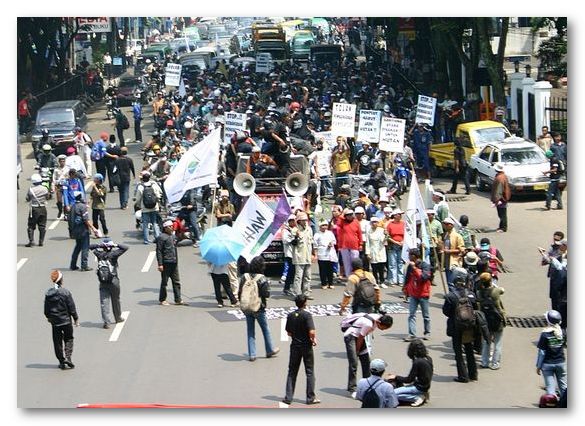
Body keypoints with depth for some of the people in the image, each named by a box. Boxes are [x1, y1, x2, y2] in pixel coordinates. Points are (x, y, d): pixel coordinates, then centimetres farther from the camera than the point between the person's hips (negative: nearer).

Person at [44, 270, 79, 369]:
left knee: (57, 342, 11)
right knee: (68, 339, 12)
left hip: (54, 322, 3)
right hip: (66, 320, -3)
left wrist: (49, 317, 26)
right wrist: (76, 319, 1)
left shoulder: (48, 293, -2)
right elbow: (72, 308, -11)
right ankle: (67, 357, -4)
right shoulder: (66, 292, -14)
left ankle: (62, 361, 13)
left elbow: (46, 309, 7)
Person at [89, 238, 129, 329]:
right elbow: (125, 248, -12)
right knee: (115, 300, 17)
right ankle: (118, 318, 32)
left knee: (104, 302, 0)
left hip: (103, 283, 1)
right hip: (114, 281, -1)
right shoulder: (113, 254, -12)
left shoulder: (99, 254, -3)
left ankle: (106, 321, -9)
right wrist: (116, 245, -7)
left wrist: (99, 245, 1)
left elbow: (90, 246, 11)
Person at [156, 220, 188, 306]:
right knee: (164, 282, 2)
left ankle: (178, 299, 11)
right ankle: (162, 300, 12)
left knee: (176, 282, 7)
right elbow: (159, 251, -13)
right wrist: (160, 264, -18)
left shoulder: (173, 236, 16)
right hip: (166, 263, -8)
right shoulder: (161, 237, -10)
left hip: (174, 263, 8)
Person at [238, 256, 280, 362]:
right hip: (259, 309, -3)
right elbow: (266, 294, -15)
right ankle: (270, 350, 29)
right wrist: (268, 284, 2)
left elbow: (240, 293, -1)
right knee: (265, 329, 16)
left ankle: (251, 354, 10)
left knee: (250, 331, 11)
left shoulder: (244, 277, -5)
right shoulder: (262, 279, -16)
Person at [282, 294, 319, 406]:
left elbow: (289, 332, 7)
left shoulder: (290, 316, 1)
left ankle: (288, 397, 9)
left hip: (295, 346, 4)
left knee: (292, 372, 11)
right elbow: (311, 332, -22)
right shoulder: (307, 315, -15)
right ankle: (311, 398, 8)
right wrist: (314, 339, -2)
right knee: (310, 372, 7)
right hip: (306, 346, -4)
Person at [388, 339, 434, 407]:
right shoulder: (428, 359, 0)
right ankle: (422, 395, 8)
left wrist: (396, 377, -4)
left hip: (419, 388, -9)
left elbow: (409, 379, -17)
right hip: (426, 386, 9)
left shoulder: (418, 362, -23)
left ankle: (418, 397, -11)